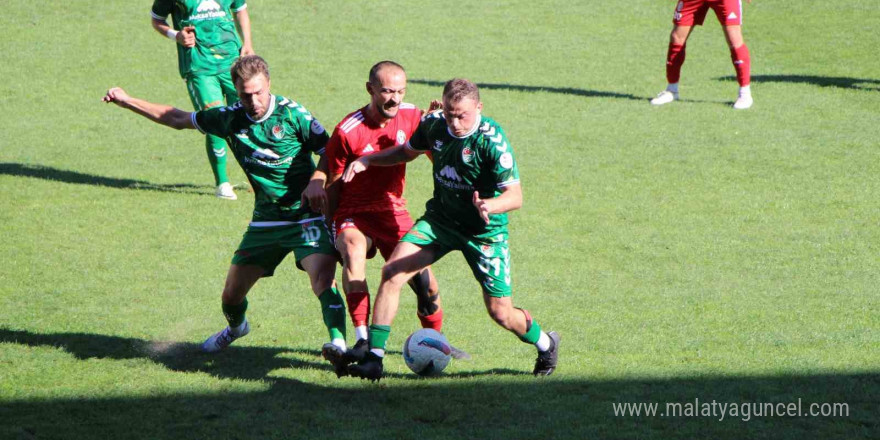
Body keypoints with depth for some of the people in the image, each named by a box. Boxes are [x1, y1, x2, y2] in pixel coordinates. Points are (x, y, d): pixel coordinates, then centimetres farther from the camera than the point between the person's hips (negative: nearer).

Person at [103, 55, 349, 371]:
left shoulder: (292, 114, -12)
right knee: (232, 294, 10)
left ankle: (338, 341, -29)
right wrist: (127, 102, 13)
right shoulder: (230, 119, 1)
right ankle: (236, 327, 42)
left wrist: (318, 179, -24)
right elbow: (178, 119, 14)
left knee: (322, 276, -30)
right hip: (265, 222, 5)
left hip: (306, 216, -5)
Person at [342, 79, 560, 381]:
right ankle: (374, 358, -11)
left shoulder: (492, 140, -24)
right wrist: (367, 160, 0)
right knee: (392, 272, -17)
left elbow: (515, 196, -26)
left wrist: (489, 205, -48)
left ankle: (545, 344, 33)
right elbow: (407, 151, 15)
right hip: (439, 219, 4)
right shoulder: (433, 125, -8)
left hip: (484, 231, -4)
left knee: (501, 313, -1)